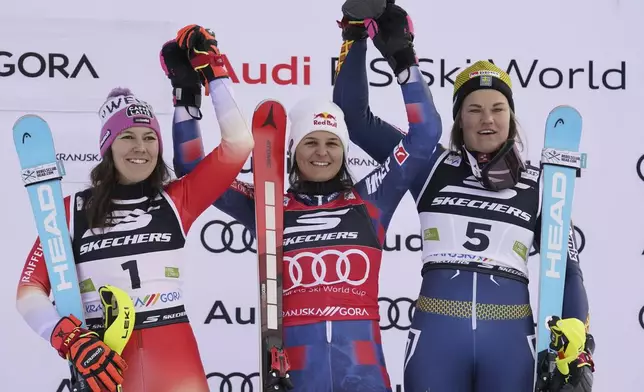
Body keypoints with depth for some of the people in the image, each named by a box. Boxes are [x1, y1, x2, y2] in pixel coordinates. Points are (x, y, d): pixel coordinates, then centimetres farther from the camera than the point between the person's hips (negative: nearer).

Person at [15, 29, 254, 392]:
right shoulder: (71, 211, 1)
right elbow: (30, 290, -2)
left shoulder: (176, 201, 4)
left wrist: (212, 74, 2)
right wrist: (72, 340, -17)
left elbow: (238, 144, 0)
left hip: (177, 361, 1)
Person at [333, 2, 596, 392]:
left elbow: (567, 268, 9)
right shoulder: (432, 167, 6)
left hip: (510, 338, 1)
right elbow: (354, 115, 4)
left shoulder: (537, 184, 7)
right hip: (437, 334, -1)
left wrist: (576, 346, -4)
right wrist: (358, 33, -3)